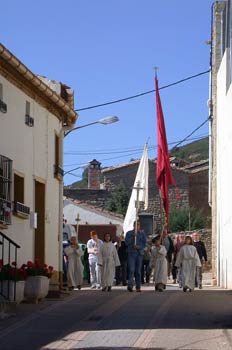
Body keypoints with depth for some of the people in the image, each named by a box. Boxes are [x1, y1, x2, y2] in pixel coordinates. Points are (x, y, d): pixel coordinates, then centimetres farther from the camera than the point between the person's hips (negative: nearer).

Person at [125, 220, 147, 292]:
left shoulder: (142, 234, 12)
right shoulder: (129, 233, 10)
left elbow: (144, 243, 6)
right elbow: (126, 242, 1)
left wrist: (138, 247, -11)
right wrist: (133, 237, -10)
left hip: (139, 253, 2)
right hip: (131, 253, -2)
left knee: (138, 271, 3)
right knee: (131, 270, -15)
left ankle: (138, 287, 8)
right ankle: (130, 285, -23)